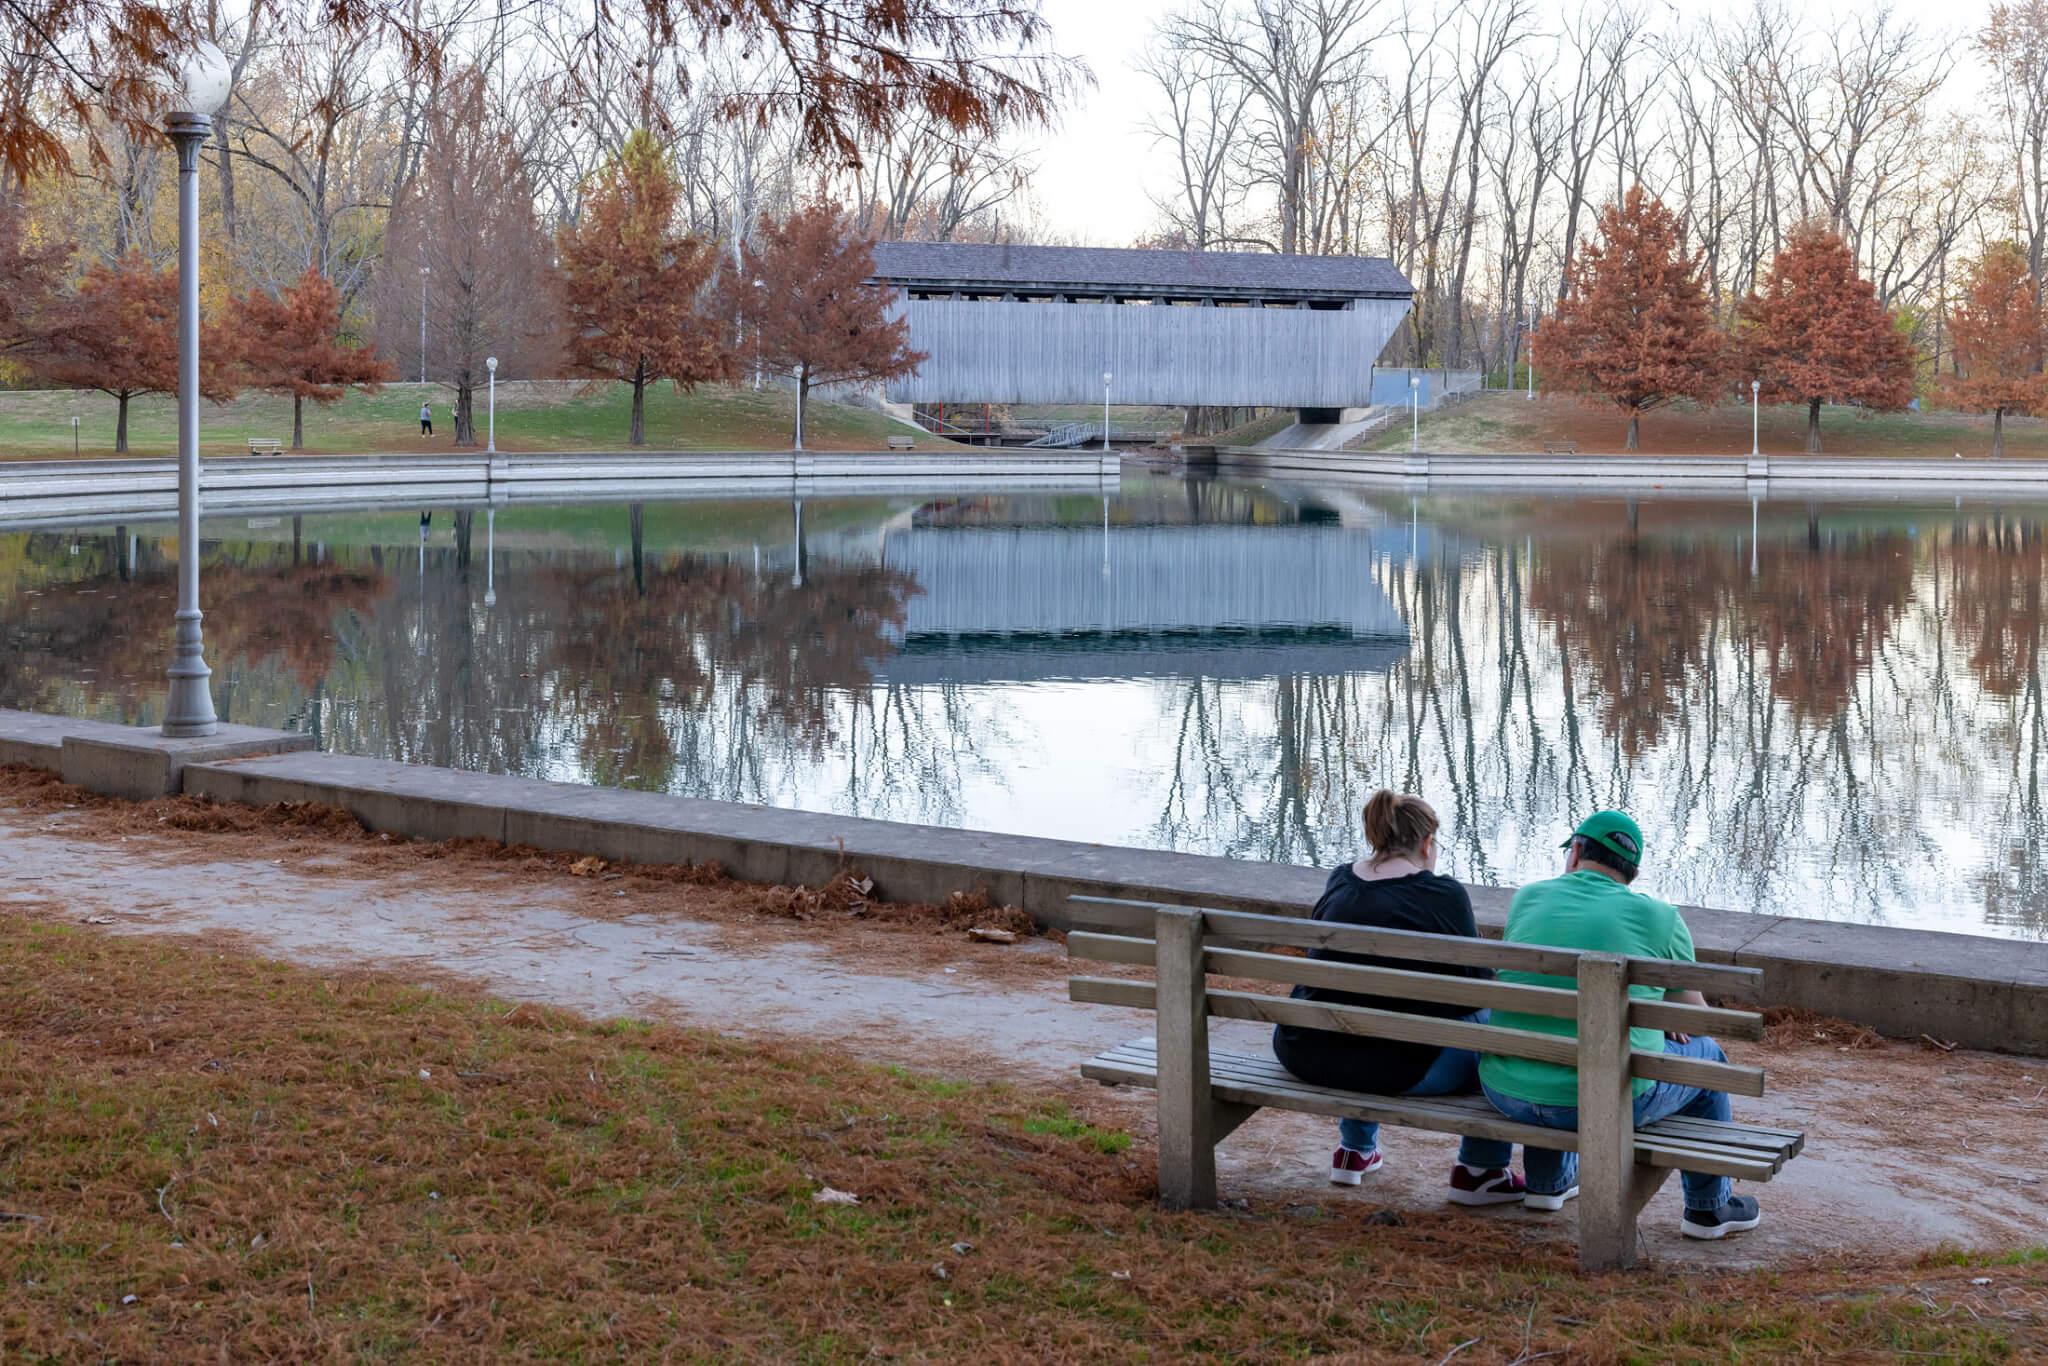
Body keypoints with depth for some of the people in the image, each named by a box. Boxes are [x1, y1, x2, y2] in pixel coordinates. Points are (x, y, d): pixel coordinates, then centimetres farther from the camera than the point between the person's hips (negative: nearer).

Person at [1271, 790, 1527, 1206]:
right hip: (1398, 1070, -6)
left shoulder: (1338, 881, 7)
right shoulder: (1443, 894, -9)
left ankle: (1356, 1150, 45)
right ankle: (1480, 1171, 20)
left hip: (1306, 1057, 6)